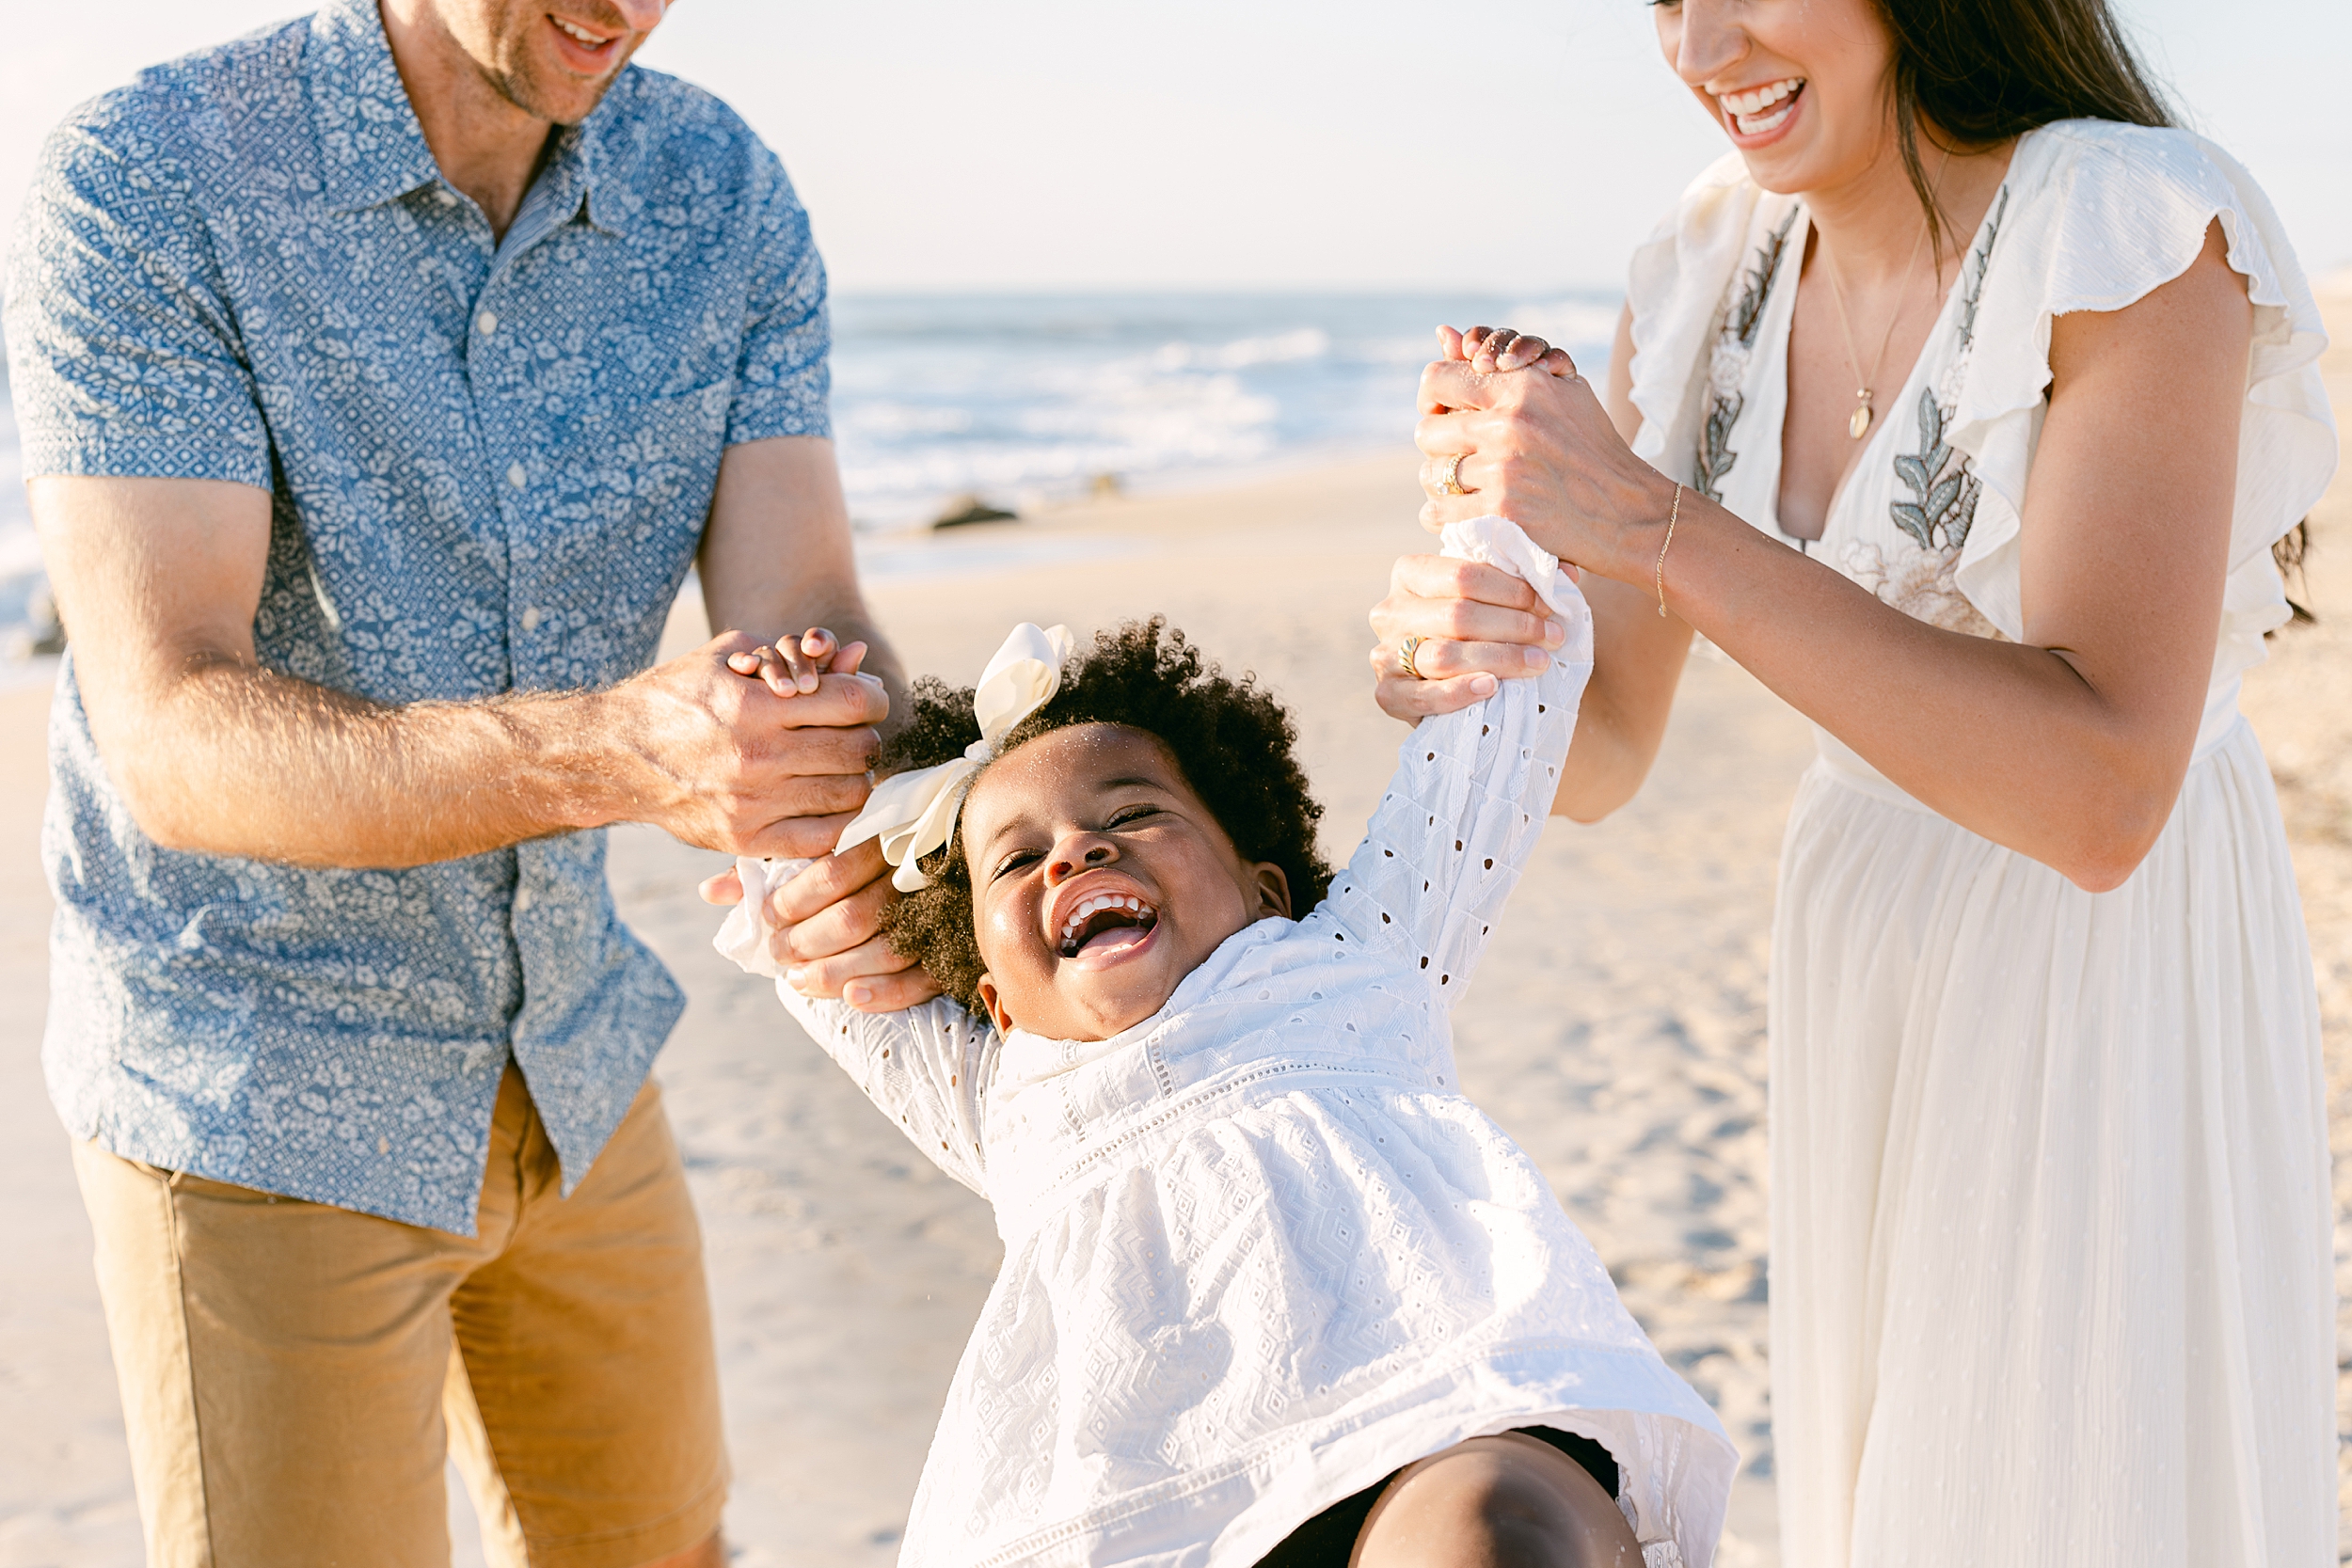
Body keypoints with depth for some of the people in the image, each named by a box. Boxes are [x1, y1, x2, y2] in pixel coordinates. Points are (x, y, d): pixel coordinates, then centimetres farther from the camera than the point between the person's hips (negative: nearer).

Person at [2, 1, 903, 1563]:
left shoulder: (727, 196, -7)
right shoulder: (139, 189, -21)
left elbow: (813, 637, -14)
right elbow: (173, 745, -30)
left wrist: (882, 795, -39)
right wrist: (619, 753, -47)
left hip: (571, 1055, 5)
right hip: (254, 1086, -5)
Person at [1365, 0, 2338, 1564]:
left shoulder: (2138, 232, -20)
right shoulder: (1710, 276, -2)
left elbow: (2098, 801, -31)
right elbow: (1599, 761, 0)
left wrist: (1651, 523, -34)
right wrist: (1462, 651, -23)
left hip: (2119, 980, -5)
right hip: (1865, 979, 6)